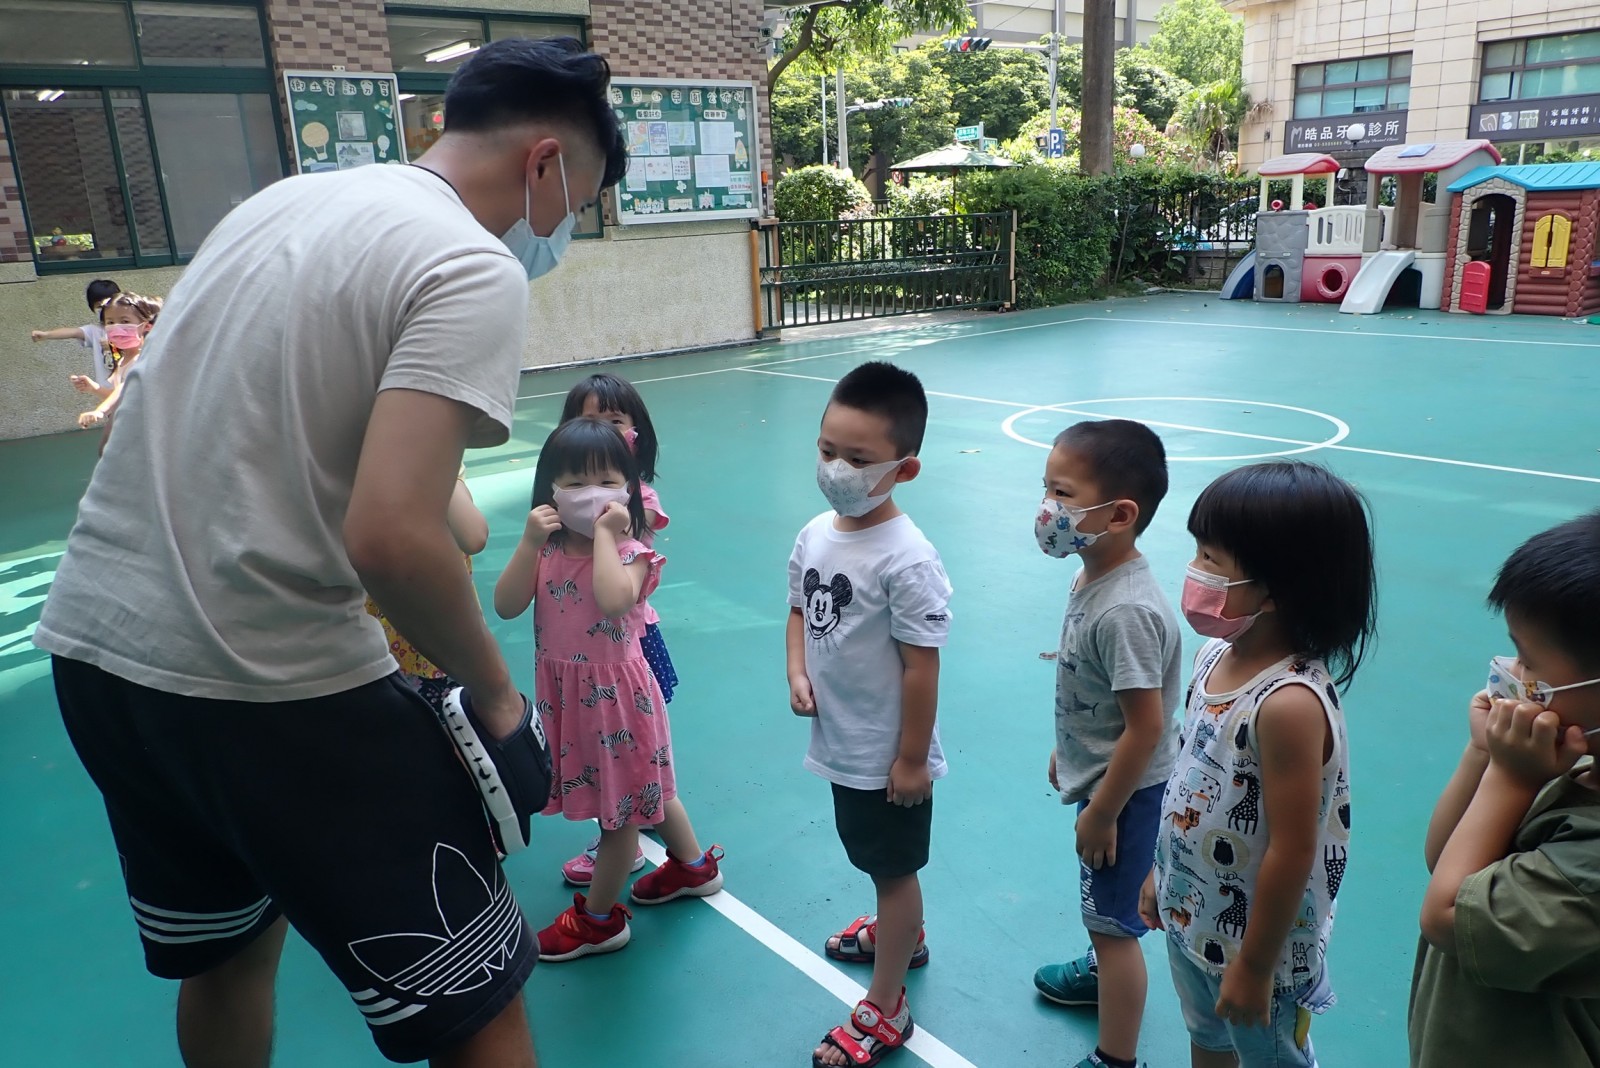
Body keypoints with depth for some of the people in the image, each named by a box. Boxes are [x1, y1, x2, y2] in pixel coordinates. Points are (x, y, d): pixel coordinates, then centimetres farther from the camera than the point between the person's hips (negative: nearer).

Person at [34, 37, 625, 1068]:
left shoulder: (284, 198, 11)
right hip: (270, 689, -9)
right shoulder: (475, 269, -13)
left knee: (226, 952, 29)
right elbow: (392, 538, -25)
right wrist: (497, 698, -9)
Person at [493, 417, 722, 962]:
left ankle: (598, 918, 26)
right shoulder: (546, 549, -2)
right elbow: (506, 606, -12)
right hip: (564, 692, 7)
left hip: (614, 690, -7)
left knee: (623, 803, 8)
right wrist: (529, 542, -20)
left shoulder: (630, 552, -18)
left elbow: (613, 600, -39)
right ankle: (694, 865, 45)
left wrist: (605, 534, -30)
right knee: (643, 789, 23)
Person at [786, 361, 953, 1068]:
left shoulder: (906, 559, -27)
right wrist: (797, 674, -8)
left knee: (894, 868, 13)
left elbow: (921, 665, -22)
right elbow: (800, 611, 9)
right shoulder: (815, 535, -6)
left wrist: (912, 759, -16)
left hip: (889, 752, -7)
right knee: (874, 856, 29)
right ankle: (901, 933, 57)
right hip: (841, 741, 7)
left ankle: (885, 1009, 31)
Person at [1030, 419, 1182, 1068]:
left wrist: (1101, 815, -18)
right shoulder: (1091, 578, -5)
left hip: (1125, 792, -9)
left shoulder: (1127, 612, -33)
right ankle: (1102, 971, 56)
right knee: (1103, 904, 30)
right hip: (1097, 775, 9)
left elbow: (1145, 728, -28)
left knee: (1114, 919, 8)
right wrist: (1065, 753, 19)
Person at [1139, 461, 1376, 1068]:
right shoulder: (1217, 655, -7)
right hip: (1191, 917, 7)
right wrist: (1163, 872, 14)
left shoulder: (1290, 703, -32)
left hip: (1255, 940, -7)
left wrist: (1255, 967, -17)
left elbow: (1292, 851, -27)